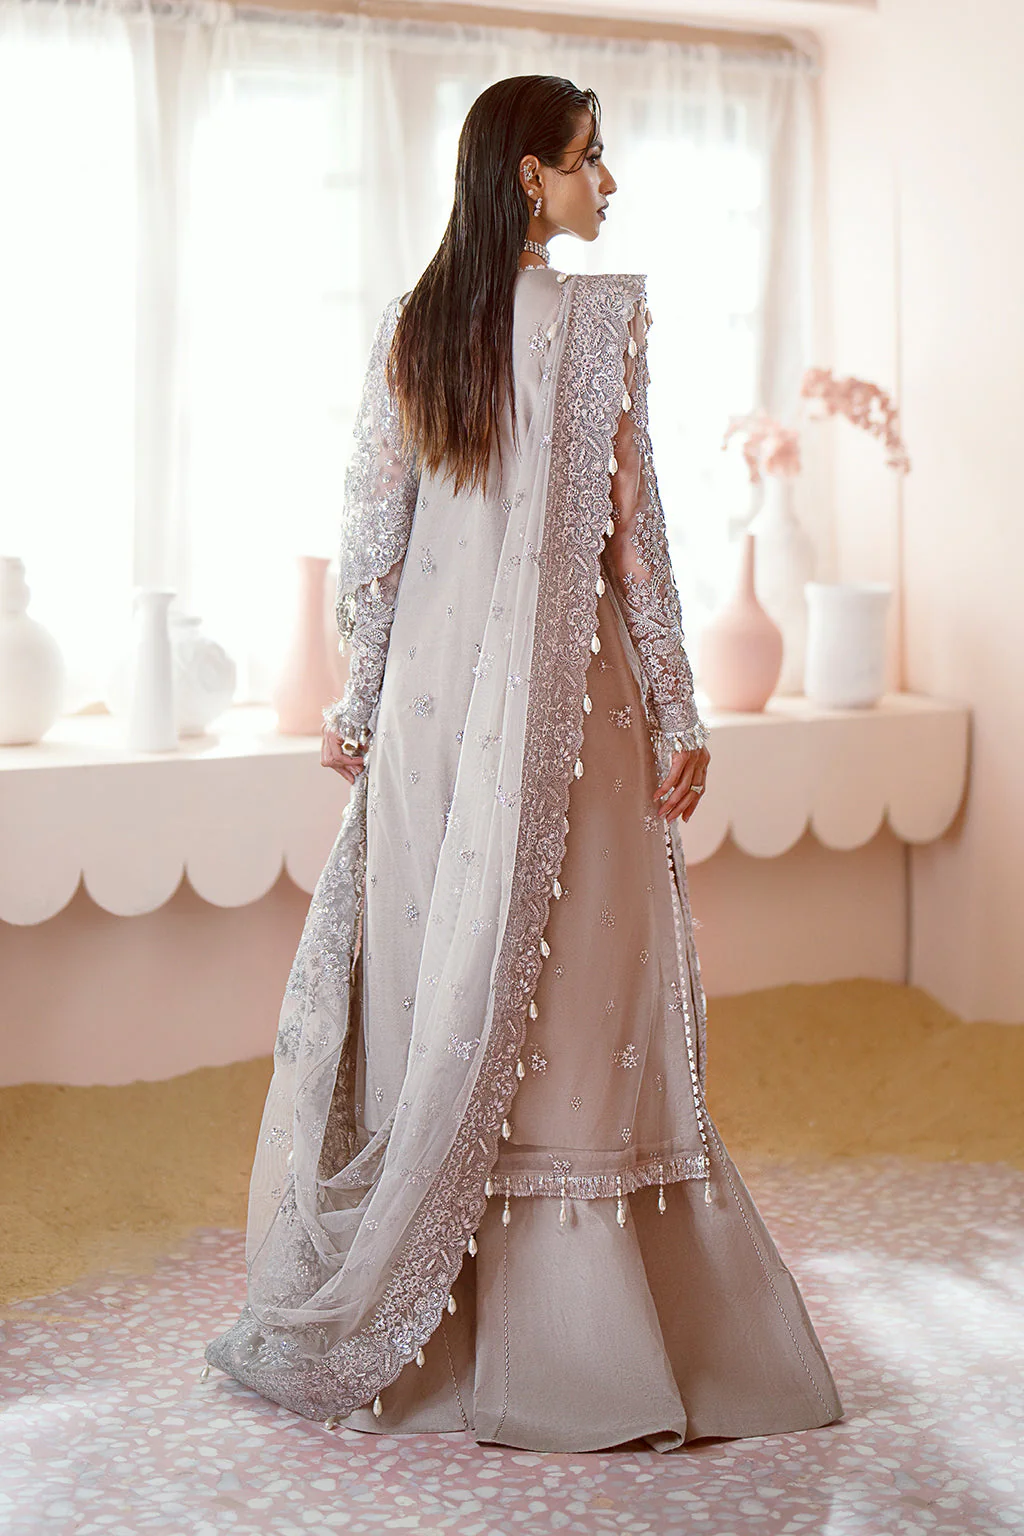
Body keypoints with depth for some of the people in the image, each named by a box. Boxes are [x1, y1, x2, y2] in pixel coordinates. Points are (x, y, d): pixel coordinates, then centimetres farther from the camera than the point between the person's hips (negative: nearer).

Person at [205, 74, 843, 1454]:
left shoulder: (408, 330, 7)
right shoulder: (601, 316, -7)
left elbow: (372, 539, 7)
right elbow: (631, 532, -9)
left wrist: (358, 703, 15)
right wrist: (677, 713, -3)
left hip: (431, 692, 5)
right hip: (564, 695, -4)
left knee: (431, 992, 11)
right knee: (575, 1001, 2)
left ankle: (392, 1324, 20)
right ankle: (568, 1342, 8)